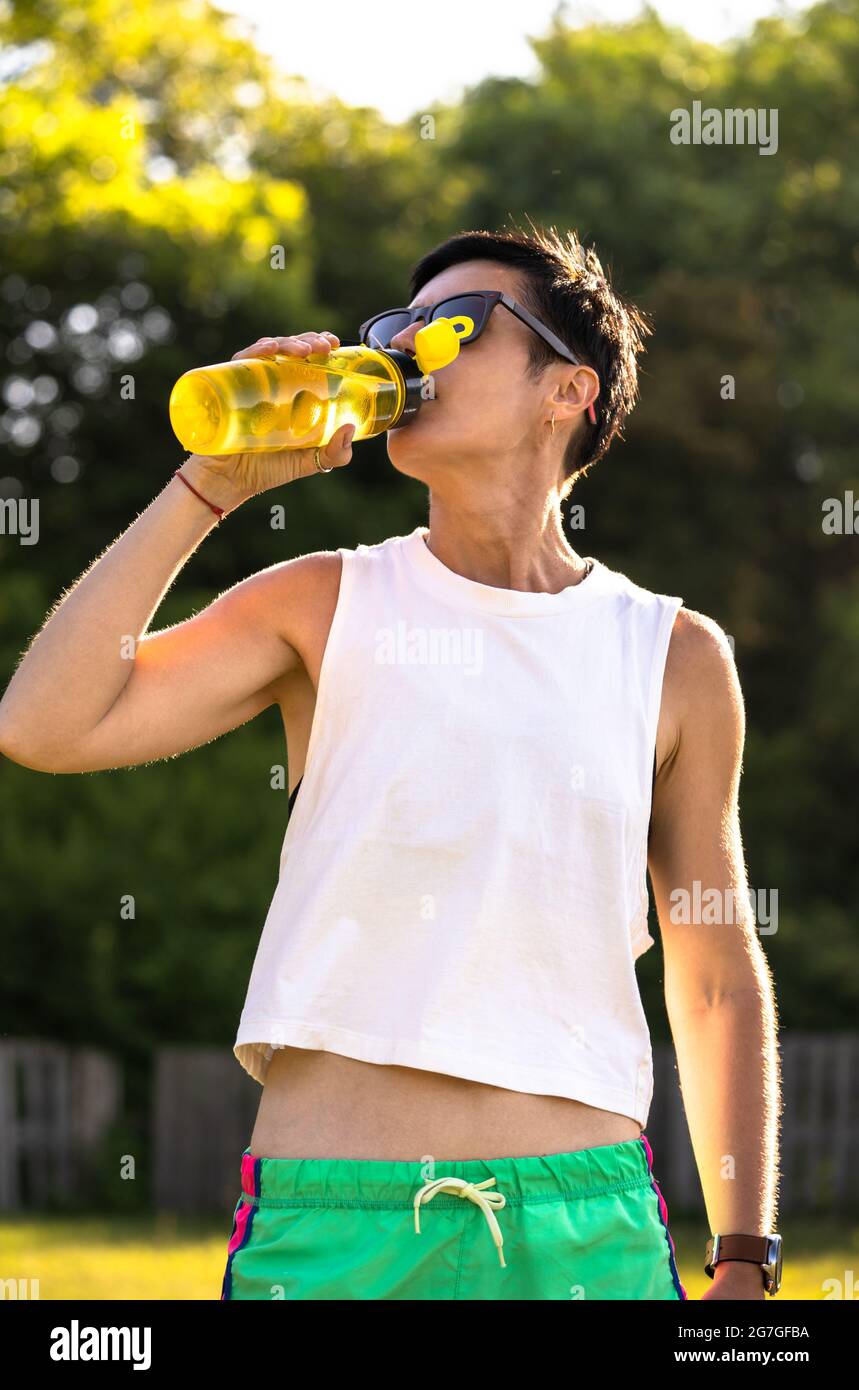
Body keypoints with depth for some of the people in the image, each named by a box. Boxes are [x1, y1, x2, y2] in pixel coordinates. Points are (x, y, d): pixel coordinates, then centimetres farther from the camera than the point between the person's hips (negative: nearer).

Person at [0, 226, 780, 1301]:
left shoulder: (674, 656, 8)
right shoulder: (326, 606, 7)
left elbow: (719, 981, 14)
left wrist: (743, 1266, 10)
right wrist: (210, 486, -5)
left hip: (585, 1223, 1)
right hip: (326, 1221, -1)